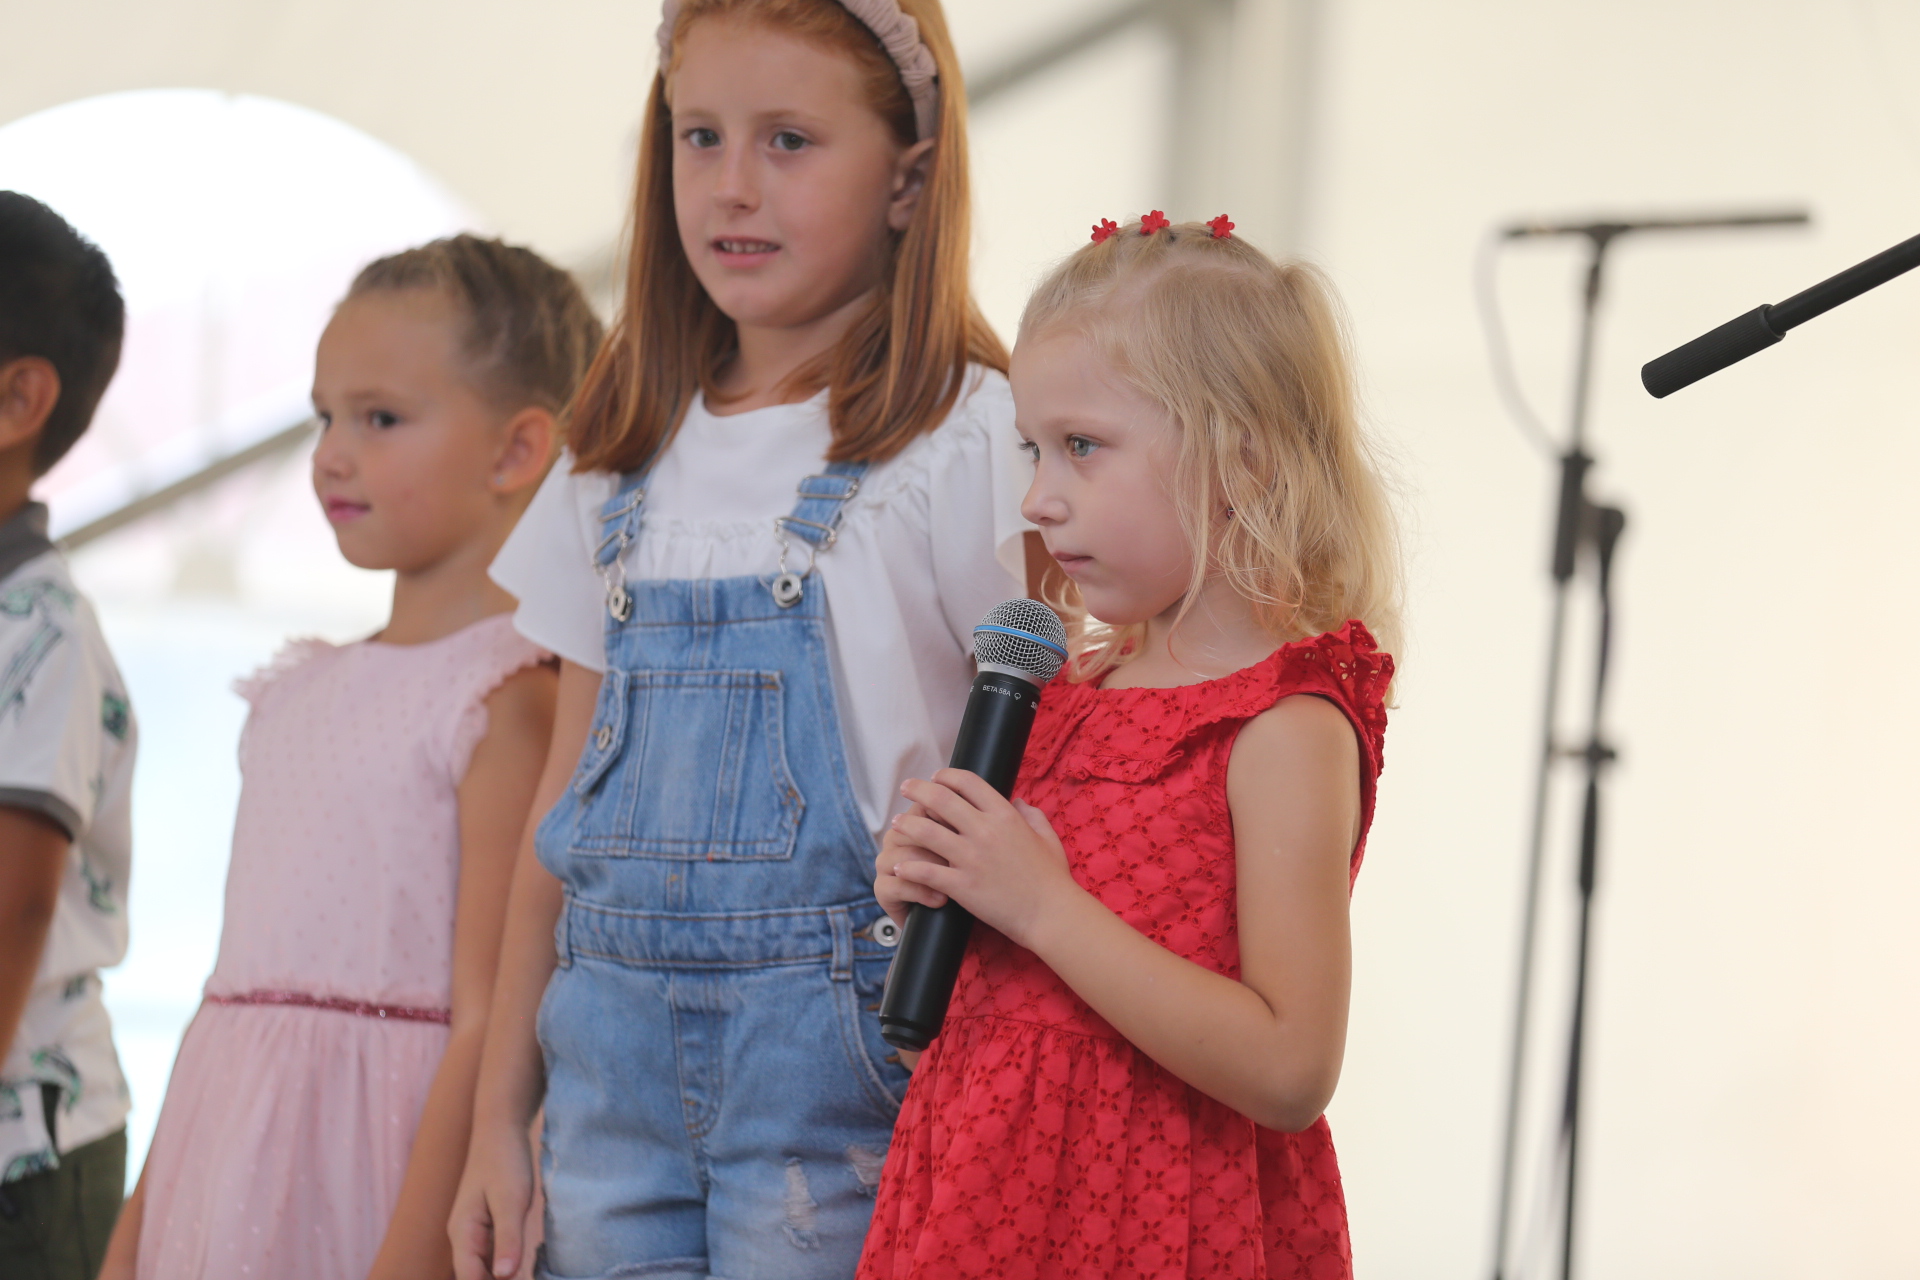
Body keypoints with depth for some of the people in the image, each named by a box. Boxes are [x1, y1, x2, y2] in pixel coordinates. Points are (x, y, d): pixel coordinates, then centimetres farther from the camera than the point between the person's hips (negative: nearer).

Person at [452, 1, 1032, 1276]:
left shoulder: (964, 436, -6)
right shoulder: (629, 456, 11)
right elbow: (569, 795, 14)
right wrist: (500, 1111, 12)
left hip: (827, 1035, -5)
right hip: (614, 1032, 5)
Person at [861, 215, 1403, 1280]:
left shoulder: (1288, 728, -15)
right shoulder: (1074, 690, 7)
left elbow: (1290, 1072, -23)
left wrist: (1044, 907, -23)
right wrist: (932, 897, -4)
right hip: (996, 1193, 7)